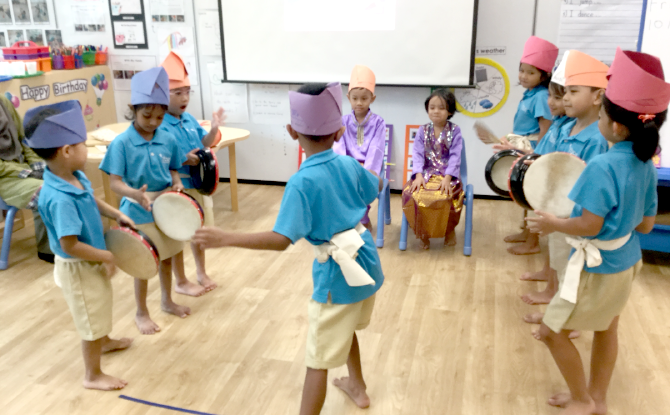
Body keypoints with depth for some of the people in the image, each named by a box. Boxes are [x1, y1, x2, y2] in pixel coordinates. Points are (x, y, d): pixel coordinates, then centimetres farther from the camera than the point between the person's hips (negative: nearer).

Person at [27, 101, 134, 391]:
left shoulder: (76, 177, -7)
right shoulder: (60, 199, -36)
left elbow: (92, 201, 14)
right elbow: (70, 246, -33)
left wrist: (117, 215, 6)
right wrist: (106, 257, -22)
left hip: (91, 263, 9)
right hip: (78, 268, -9)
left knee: (100, 306, 32)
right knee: (91, 320, 10)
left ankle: (104, 341, 59)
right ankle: (93, 375, 31)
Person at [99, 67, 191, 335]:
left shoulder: (168, 140, -3)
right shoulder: (122, 143, -16)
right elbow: (115, 182, -19)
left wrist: (176, 183, -13)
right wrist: (135, 194, -38)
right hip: (139, 213, -4)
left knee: (167, 257, 19)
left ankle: (167, 301, 42)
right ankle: (141, 313, 29)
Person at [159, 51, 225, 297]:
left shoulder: (189, 119, 2)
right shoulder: (159, 125, -20)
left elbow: (204, 144, 13)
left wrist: (214, 129, -4)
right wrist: (183, 160, -32)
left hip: (198, 183, 7)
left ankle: (201, 273, 39)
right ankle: (181, 282, 26)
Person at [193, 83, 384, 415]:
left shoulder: (302, 182, -22)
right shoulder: (349, 164, -1)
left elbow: (281, 240, -29)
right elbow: (376, 187, 21)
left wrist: (226, 239, -26)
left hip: (339, 273, -8)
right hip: (366, 262, 8)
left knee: (318, 359, 2)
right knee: (344, 328, 33)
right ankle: (357, 387, 53)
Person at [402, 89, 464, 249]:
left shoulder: (454, 131, 2)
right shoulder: (422, 131, 7)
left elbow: (455, 156, -7)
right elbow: (417, 154, -3)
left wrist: (447, 178, -21)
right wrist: (419, 175, -19)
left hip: (448, 176, -2)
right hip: (426, 174, 2)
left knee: (444, 197, -33)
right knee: (414, 195, -28)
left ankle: (449, 229, 0)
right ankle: (423, 232, -3)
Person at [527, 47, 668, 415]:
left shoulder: (602, 166, -27)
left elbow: (589, 225, -26)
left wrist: (554, 224, -11)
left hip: (597, 266, -9)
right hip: (625, 261, 9)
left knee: (552, 332, 7)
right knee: (606, 329, 23)